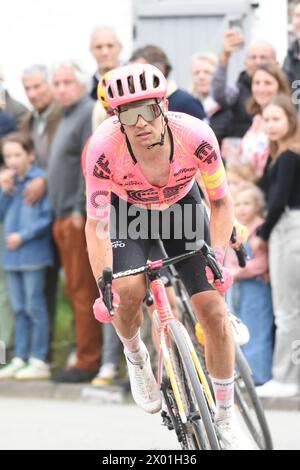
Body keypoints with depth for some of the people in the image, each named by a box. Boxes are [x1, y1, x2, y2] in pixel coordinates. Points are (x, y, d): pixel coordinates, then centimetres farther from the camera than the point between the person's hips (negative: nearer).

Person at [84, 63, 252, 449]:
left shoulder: (195, 137, -34)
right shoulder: (104, 147, -36)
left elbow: (221, 202, -15)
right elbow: (97, 224, -28)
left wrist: (218, 256, -27)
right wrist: (104, 289, -37)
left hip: (181, 206, 1)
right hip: (127, 212, -1)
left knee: (214, 312, -9)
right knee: (130, 292, -28)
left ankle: (225, 419, 9)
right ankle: (134, 357, 7)